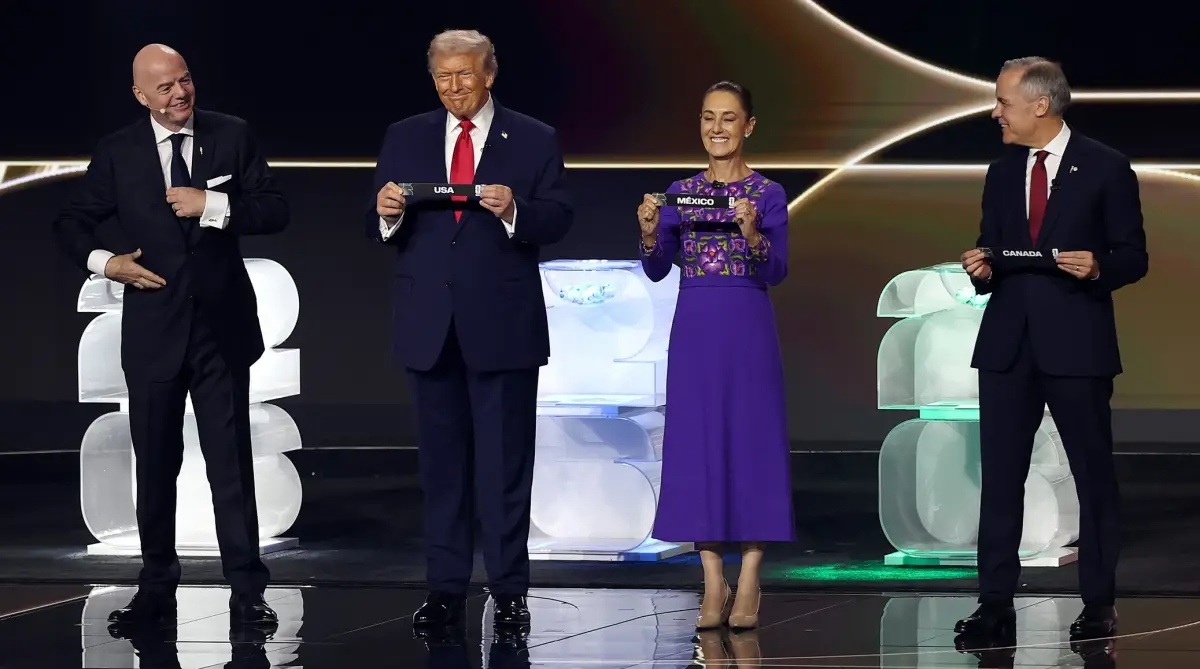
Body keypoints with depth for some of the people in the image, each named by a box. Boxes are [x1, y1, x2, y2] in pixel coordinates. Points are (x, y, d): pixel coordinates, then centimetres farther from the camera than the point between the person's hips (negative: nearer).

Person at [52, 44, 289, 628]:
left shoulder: (232, 136, -1)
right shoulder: (118, 153, 0)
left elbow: (276, 211, -4)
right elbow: (71, 223, 9)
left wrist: (215, 205, -18)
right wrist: (102, 261, -9)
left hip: (222, 323, -1)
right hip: (152, 328, 1)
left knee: (231, 463, 0)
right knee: (155, 465, 10)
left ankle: (246, 591, 3)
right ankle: (156, 589, 20)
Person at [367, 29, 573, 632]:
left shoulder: (534, 141, 3)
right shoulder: (405, 139, 10)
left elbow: (558, 219, -3)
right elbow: (380, 228, 8)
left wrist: (514, 212, -21)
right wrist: (386, 214, -15)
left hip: (503, 326, -3)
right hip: (429, 326, 3)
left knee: (505, 462, 0)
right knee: (441, 460, 7)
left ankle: (509, 590, 5)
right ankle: (445, 589, 12)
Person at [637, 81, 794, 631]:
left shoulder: (768, 194, 0)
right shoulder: (680, 192, 9)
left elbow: (776, 273, -9)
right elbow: (656, 271, 4)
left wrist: (751, 234, -27)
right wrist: (649, 233, -15)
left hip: (748, 330, -3)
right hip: (693, 329, 3)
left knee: (752, 440, -2)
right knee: (697, 443, 2)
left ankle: (748, 585, 3)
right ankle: (713, 585, 8)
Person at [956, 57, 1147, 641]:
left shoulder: (1105, 168, -2)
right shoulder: (1002, 174, 13)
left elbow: (1133, 258, -1)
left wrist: (1098, 268, -21)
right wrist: (982, 271, -5)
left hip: (1076, 344, -5)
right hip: (1008, 344, 5)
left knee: (1093, 473, 2)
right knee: (999, 476, 3)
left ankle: (1098, 604, 8)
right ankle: (996, 603, 6)